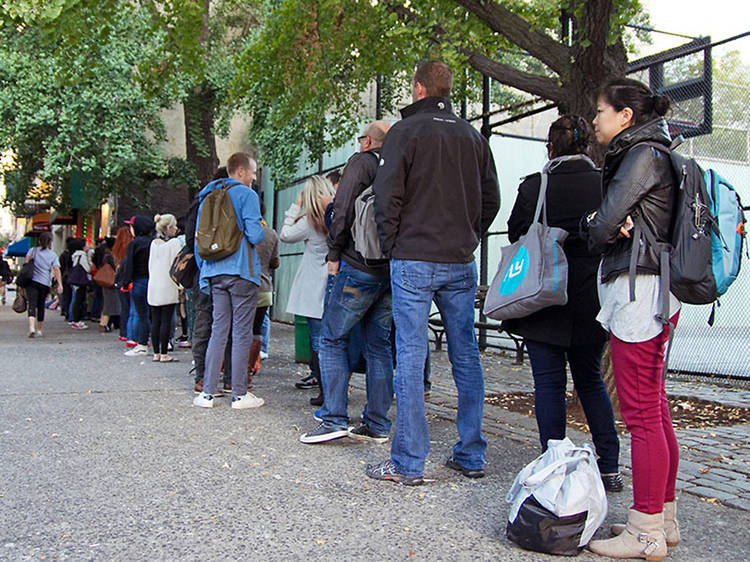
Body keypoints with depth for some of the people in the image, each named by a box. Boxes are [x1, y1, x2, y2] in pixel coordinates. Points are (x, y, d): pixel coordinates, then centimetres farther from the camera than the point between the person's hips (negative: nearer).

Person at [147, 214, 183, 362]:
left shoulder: (154, 243, 11)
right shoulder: (175, 242, -8)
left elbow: (150, 265, 16)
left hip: (153, 287, 6)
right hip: (168, 287, -6)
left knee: (155, 321, 8)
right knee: (166, 321, -3)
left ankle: (156, 353, 12)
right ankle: (164, 354, -1)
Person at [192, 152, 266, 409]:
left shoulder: (208, 197, 17)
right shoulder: (246, 195, -4)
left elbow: (199, 238, 17)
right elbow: (255, 235, -14)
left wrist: (204, 271, 22)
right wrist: (263, 231, 9)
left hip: (215, 272, 6)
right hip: (241, 272, -6)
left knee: (218, 329, 9)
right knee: (242, 332, -1)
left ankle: (207, 393, 8)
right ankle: (239, 394, 3)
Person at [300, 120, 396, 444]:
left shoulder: (361, 162, -1)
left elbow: (343, 210, -11)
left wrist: (335, 254, -2)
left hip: (360, 267, -6)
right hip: (393, 272, 6)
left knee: (332, 339, 2)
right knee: (378, 345, 10)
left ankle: (334, 419, -3)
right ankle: (377, 424, 11)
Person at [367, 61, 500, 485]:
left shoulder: (405, 131, -3)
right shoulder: (473, 136, 12)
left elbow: (388, 195, -8)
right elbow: (491, 199, 13)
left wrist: (391, 244, 3)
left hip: (414, 261, -5)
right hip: (462, 263, 5)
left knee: (411, 359, -2)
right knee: (467, 358, 9)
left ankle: (409, 463, 2)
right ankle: (471, 456, 17)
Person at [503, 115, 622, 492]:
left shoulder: (534, 186, -8)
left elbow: (516, 235, -1)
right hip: (593, 302, 3)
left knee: (549, 382, 6)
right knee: (590, 379, 17)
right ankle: (609, 467, 18)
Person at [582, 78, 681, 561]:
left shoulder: (643, 153, -10)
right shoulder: (642, 153, 20)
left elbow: (604, 224, -16)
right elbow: (606, 221, 14)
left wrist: (601, 231, 5)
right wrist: (613, 227, -7)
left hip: (639, 288, -10)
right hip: (648, 290, 10)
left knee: (641, 414, -5)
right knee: (655, 410, 13)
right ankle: (664, 519, 23)